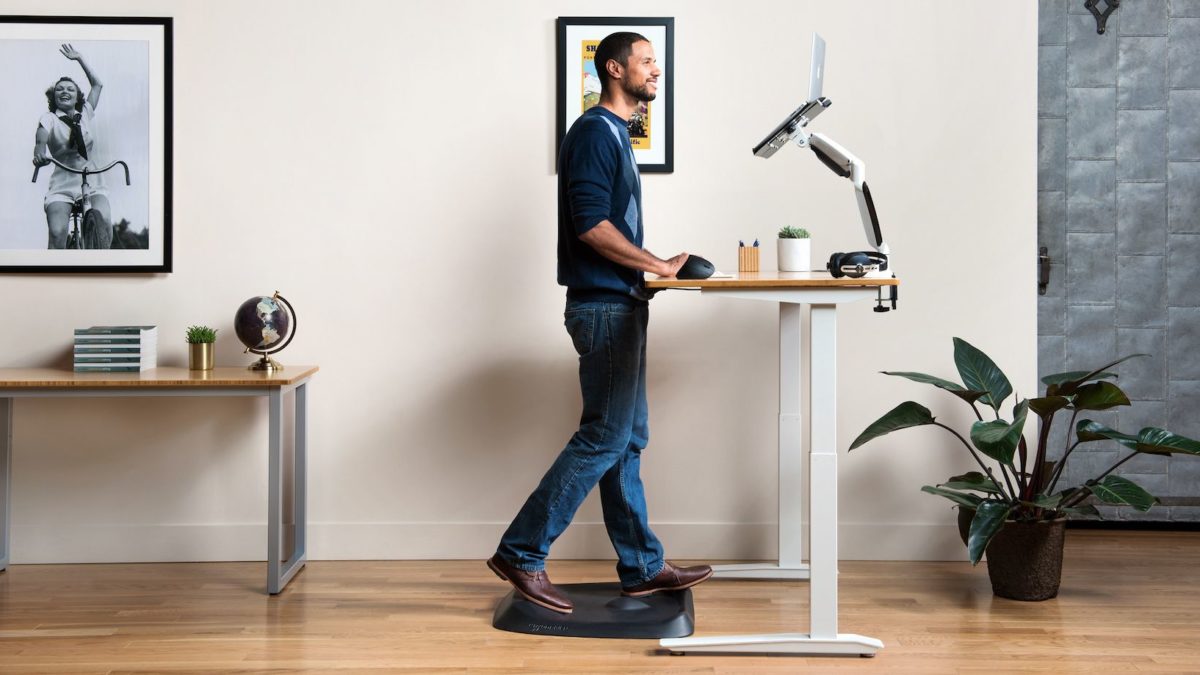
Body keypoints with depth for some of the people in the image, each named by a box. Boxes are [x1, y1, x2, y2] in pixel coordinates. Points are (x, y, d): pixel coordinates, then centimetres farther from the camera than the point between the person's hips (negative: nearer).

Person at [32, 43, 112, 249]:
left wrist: (79, 58, 21)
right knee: (57, 233, -24)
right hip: (62, 187, -1)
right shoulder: (49, 119, 2)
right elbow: (41, 140, -19)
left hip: (93, 185, 2)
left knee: (104, 221, -29)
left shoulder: (86, 114, 11)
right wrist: (39, 153, -41)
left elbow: (97, 84, 23)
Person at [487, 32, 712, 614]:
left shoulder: (615, 134, 20)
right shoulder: (595, 131, -11)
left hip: (619, 305, 10)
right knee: (604, 437, -8)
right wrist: (660, 266, -14)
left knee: (628, 439, 11)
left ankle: (642, 567, 17)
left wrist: (654, 270, 13)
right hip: (604, 307, -10)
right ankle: (521, 553, -1)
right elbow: (591, 224, -21)